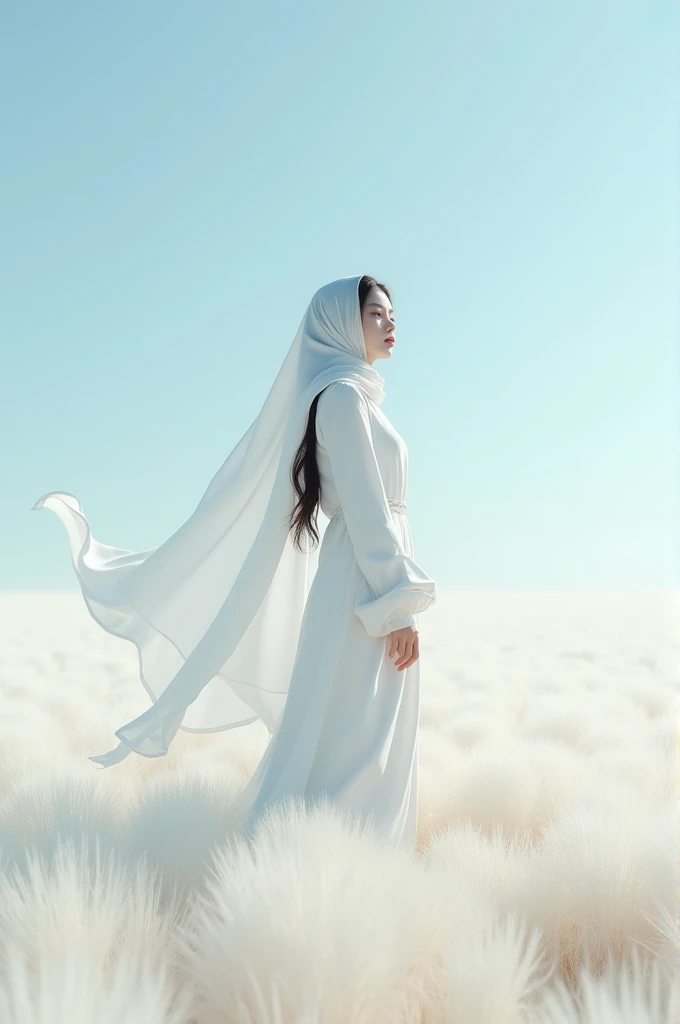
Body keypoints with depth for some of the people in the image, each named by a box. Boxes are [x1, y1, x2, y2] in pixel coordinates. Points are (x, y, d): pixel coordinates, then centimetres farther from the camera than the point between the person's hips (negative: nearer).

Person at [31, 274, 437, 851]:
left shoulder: (355, 394, 18)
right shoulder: (342, 393, -11)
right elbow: (365, 507, -18)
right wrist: (400, 604, -20)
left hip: (368, 579, 9)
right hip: (365, 583, -9)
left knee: (362, 738, 14)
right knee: (353, 743, -7)